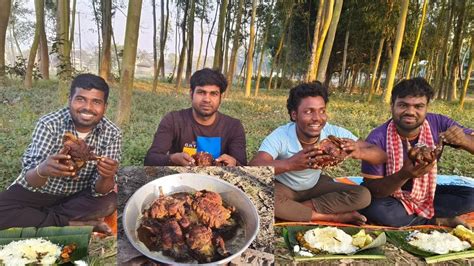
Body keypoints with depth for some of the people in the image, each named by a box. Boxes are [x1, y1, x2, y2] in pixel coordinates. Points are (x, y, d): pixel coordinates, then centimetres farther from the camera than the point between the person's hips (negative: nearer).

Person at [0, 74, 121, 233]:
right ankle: (76, 225, -16)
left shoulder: (112, 134, -18)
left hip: (78, 194, 1)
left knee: (108, 202, -27)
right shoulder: (49, 124, -22)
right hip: (37, 189, 0)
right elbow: (30, 181, -28)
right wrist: (42, 170, -52)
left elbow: (99, 190, -20)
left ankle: (30, 217, -13)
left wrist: (106, 177, -43)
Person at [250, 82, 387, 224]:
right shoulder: (280, 136, -28)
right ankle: (334, 217, -20)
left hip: (315, 185, 3)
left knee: (363, 195, -16)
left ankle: (292, 210, -13)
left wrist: (359, 152, -42)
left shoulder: (334, 133, -20)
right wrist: (290, 164, -59)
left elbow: (381, 155, -18)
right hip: (283, 187, -3)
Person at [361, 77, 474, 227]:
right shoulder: (377, 139, -26)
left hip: (427, 195, 3)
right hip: (389, 196, -2)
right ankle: (437, 221, -9)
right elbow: (372, 190, -23)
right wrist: (404, 175, -41)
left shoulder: (438, 124, -16)